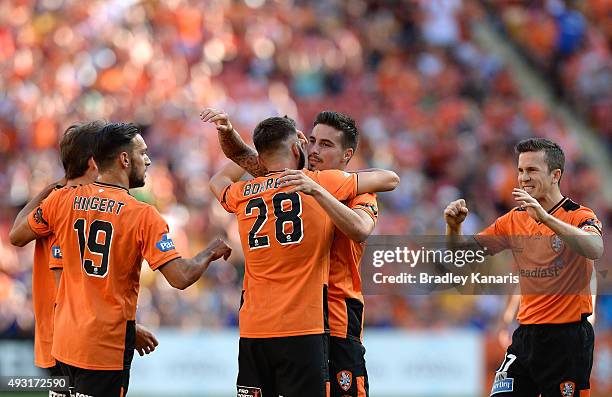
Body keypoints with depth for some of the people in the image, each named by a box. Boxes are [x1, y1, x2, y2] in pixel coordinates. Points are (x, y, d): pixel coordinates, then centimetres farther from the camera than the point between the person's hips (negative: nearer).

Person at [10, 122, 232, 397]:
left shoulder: (63, 199, 0)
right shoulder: (143, 215, -13)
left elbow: (17, 238, 16)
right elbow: (181, 278, -18)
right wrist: (211, 253, 2)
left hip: (63, 342, 5)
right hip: (107, 348, -5)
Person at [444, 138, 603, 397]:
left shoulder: (579, 216, -7)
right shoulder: (514, 220, 10)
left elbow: (595, 249, -30)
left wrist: (545, 217, -39)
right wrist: (454, 227, -7)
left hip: (568, 336, -5)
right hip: (526, 334, 5)